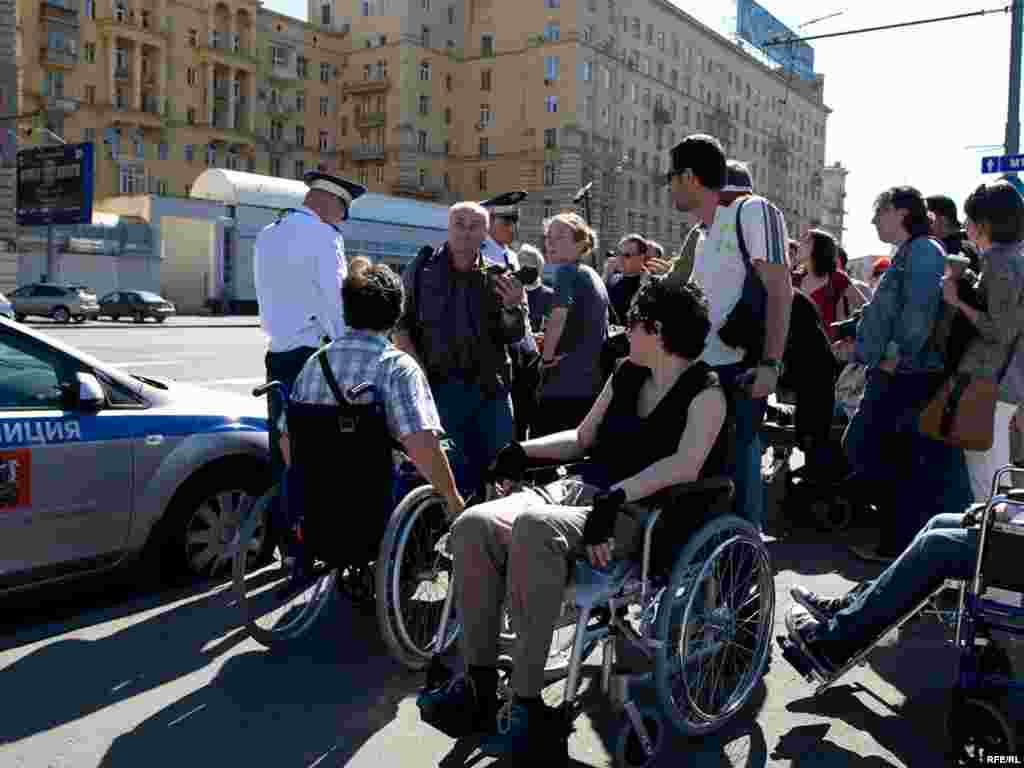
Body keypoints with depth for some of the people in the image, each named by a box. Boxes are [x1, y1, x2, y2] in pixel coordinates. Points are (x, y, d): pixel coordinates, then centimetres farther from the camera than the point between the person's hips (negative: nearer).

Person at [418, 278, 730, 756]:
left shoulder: (705, 391, -4)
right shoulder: (626, 374, 18)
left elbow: (686, 466, -21)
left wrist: (615, 498, -32)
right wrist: (524, 450, 10)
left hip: (642, 514, -7)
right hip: (581, 490, 8)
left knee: (534, 526, -36)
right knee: (473, 525, -17)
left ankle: (527, 704, -28)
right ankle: (479, 686, -11)